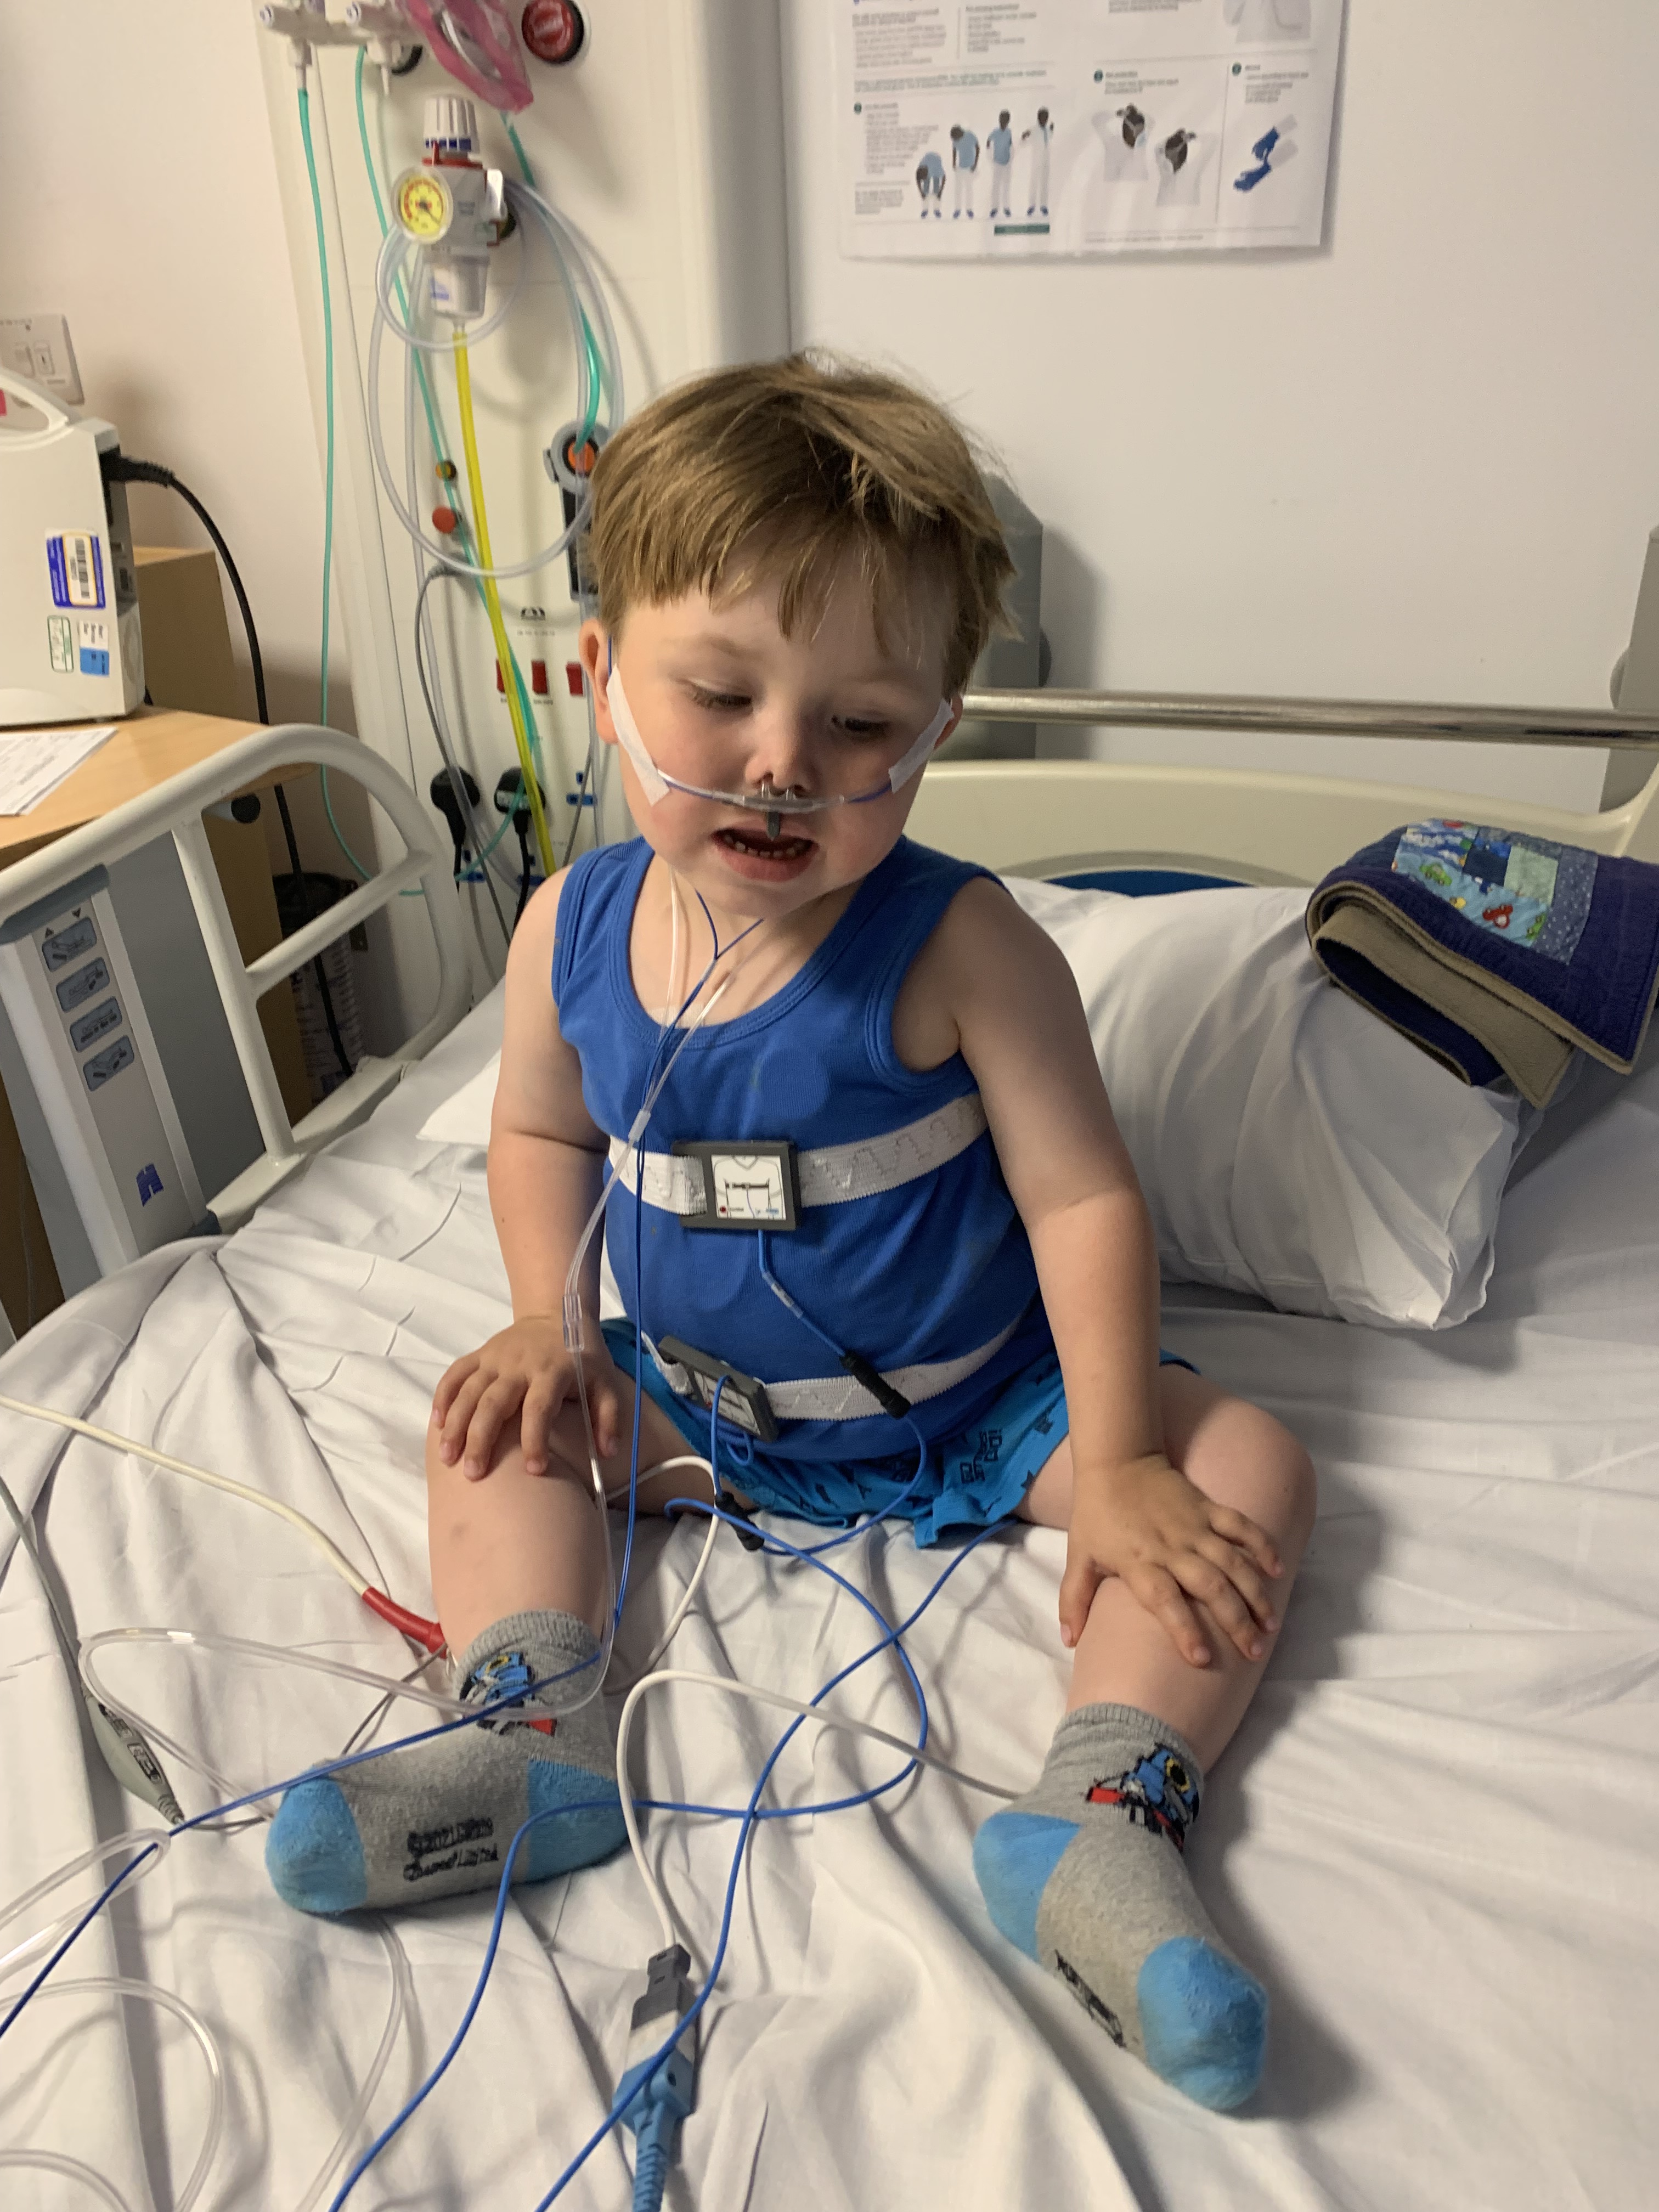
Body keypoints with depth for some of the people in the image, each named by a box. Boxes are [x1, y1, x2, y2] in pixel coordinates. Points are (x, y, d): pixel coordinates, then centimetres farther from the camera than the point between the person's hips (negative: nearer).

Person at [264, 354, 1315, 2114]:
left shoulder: (962, 949, -25)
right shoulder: (572, 933, -12)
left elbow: (1082, 1196, -20)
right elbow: (541, 1130, 6)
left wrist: (1117, 1457, -25)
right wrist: (549, 1322, -7)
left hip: (980, 1402, -3)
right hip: (698, 1401, 4)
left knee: (1245, 1470, -19)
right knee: (497, 1429, 0)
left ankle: (1100, 1812, -23)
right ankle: (533, 1743, -7)